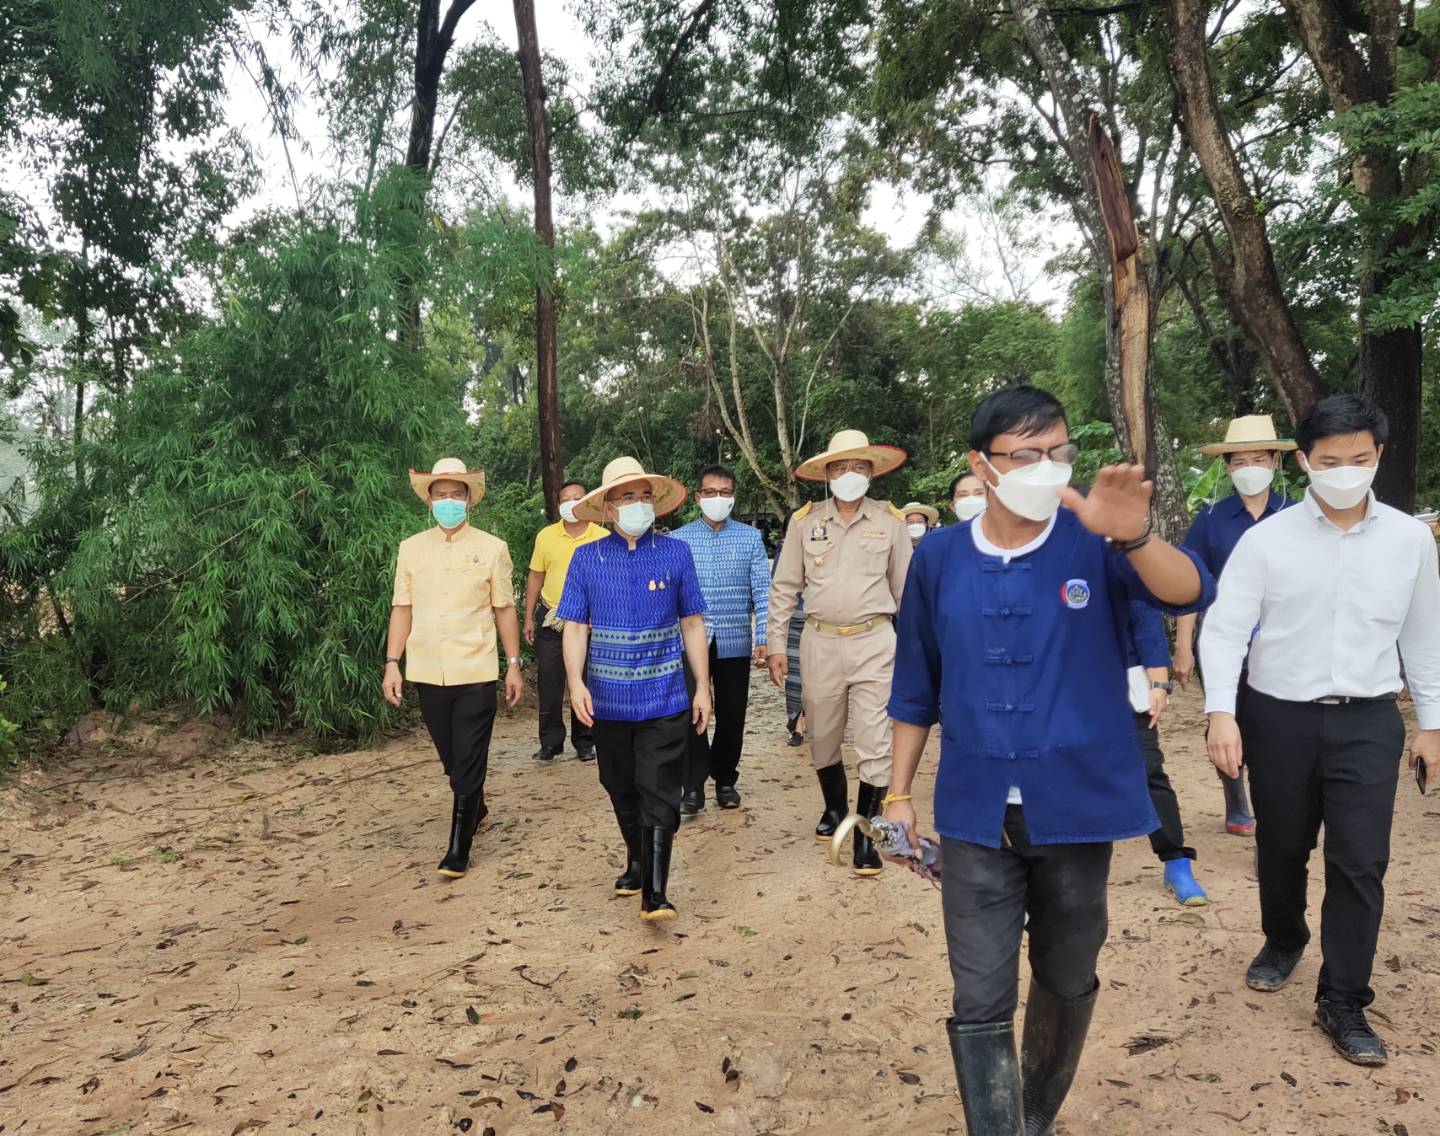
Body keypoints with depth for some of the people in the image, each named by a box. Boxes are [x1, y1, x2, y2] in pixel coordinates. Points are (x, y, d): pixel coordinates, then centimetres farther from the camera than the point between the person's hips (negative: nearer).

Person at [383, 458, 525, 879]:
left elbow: (504, 608, 2)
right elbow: (402, 608, 7)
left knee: (468, 763, -2)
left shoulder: (491, 548, 0)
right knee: (452, 760, 15)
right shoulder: (410, 548, 6)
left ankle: (458, 850, 7)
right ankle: (477, 809, 41)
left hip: (475, 672, -3)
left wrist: (514, 665, 0)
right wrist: (392, 663, 2)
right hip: (427, 672, 3)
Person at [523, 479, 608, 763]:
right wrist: (528, 618, 4)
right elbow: (535, 578, 7)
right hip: (551, 621, 1)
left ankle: (585, 743, 21)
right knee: (549, 684, 4)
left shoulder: (604, 537, -3)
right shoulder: (545, 536, 2)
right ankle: (550, 744, 15)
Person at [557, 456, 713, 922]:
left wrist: (703, 688, 2)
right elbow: (575, 626, 0)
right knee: (622, 792, 17)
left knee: (659, 795, -3)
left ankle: (655, 892, 2)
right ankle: (636, 862, 37)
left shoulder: (676, 552, 0)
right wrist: (576, 683, -14)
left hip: (664, 697, -2)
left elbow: (693, 624, 3)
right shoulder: (586, 558, 1)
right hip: (607, 699, 2)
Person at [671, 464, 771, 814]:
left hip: (734, 642, 1)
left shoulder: (750, 537, 4)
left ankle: (725, 780, 27)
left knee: (732, 716, 11)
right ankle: (693, 787, 3)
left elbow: (762, 591, 1)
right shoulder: (678, 540, 4)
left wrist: (763, 639, -7)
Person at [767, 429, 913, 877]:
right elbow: (784, 587, 5)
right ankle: (835, 807, 40)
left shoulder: (890, 521, 1)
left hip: (874, 642, -1)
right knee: (822, 738, 16)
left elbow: (906, 588, 6)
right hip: (820, 642, 2)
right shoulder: (804, 521, 2)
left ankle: (865, 833, 11)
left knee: (874, 742, -3)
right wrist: (775, 645, 3)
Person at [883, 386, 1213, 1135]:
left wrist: (1132, 537, -44)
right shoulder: (938, 557, -2)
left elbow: (1189, 594, -24)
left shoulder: (1095, 543, -6)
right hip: (974, 815, 0)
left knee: (1068, 984, 19)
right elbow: (916, 687, 6)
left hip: (1078, 808, 0)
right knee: (980, 1005, 2)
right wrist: (898, 792, 7)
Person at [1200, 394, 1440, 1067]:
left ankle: (1342, 1001, 16)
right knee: (1281, 848, 16)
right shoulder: (1266, 540, -7)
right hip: (1279, 717, -1)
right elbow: (1225, 629, -10)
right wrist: (1222, 712, -22)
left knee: (1360, 862, 0)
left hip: (1369, 721, 1)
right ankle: (1283, 941, 44)